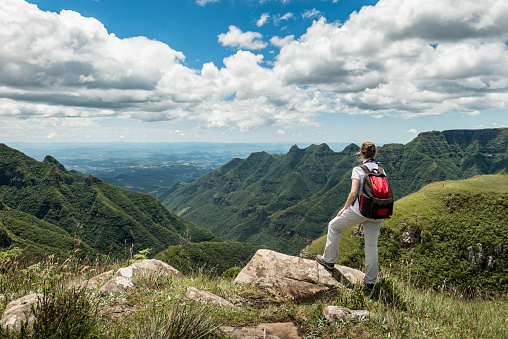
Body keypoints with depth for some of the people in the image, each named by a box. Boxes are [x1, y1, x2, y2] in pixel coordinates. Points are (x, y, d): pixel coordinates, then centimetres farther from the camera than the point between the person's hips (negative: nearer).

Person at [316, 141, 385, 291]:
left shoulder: (358, 169, -9)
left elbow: (353, 193, -16)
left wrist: (344, 208, -1)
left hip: (359, 210, -5)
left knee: (334, 226, 17)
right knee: (372, 246, 12)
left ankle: (329, 260, 24)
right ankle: (370, 282, 18)